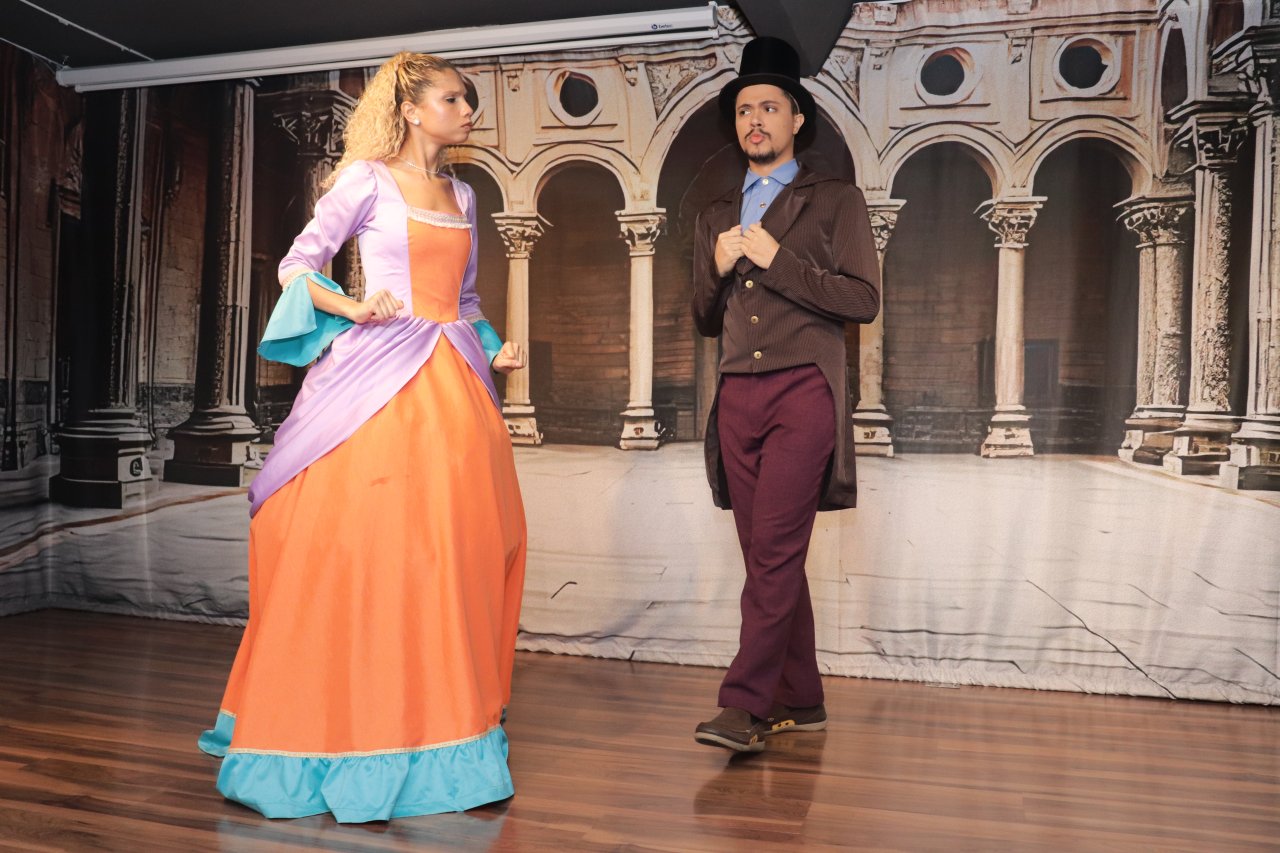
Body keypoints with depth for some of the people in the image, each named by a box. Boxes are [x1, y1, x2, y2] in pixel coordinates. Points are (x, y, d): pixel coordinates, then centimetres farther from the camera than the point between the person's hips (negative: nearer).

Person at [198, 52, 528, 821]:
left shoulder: (461, 195, 19)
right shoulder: (368, 177, 4)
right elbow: (297, 265, 2)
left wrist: (496, 351, 8)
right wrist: (353, 307, -14)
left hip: (453, 382, 6)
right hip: (380, 372, -5)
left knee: (458, 547, 2)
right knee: (366, 545, -8)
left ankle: (441, 734, 13)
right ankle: (350, 738, 6)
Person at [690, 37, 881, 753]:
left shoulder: (835, 201, 6)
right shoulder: (717, 216, 20)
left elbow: (863, 301, -5)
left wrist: (776, 260, -10)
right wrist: (718, 269, 0)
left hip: (803, 392, -5)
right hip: (738, 399, 5)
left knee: (775, 553, -13)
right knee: (769, 559, 7)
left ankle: (746, 707, -10)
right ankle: (801, 703, 17)